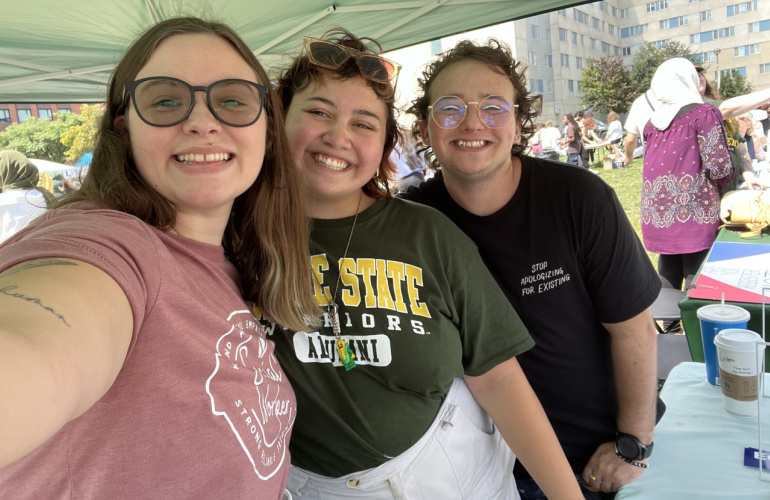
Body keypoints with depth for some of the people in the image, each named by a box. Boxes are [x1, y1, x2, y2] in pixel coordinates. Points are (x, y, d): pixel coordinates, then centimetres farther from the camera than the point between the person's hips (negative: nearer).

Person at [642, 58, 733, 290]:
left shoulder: (652, 120, 13)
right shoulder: (704, 114, -5)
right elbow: (718, 166, -11)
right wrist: (719, 184, 9)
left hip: (657, 210, 6)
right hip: (692, 210, -6)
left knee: (667, 278, 16)